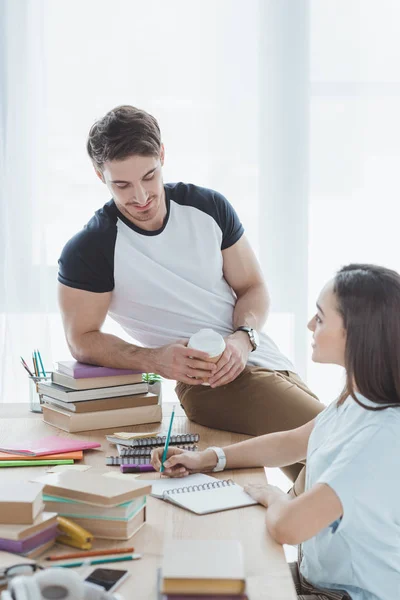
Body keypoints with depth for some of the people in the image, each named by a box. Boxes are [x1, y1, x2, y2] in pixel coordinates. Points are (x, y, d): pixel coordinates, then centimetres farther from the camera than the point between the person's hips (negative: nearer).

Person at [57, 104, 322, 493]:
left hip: (258, 357, 6)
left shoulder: (209, 207, 1)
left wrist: (243, 338, -15)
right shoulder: (88, 251, -11)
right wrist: (155, 360, -22)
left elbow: (252, 288, 7)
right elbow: (82, 340, -5)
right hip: (211, 386, -6)